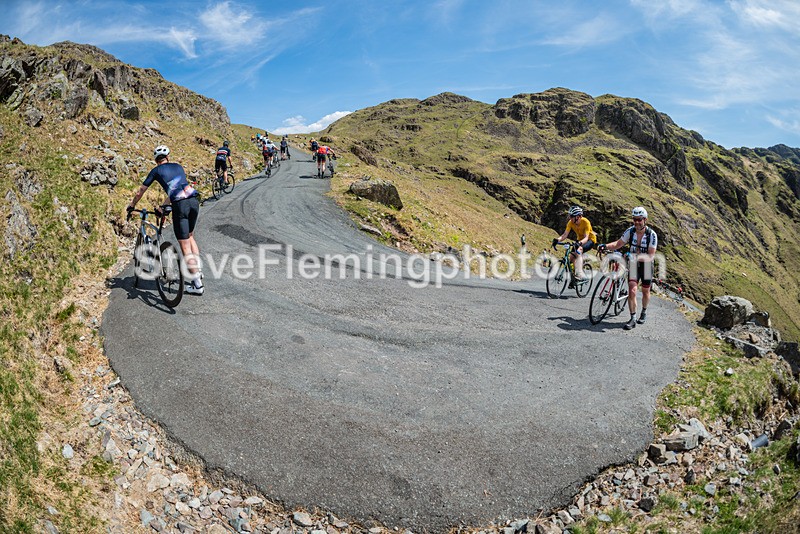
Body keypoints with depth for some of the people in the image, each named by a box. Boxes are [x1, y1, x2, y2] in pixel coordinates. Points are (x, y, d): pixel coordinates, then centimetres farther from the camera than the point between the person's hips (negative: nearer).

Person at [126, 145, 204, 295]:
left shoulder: (157, 170, 14)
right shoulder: (178, 167, 26)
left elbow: (140, 191, 20)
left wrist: (131, 206, 37)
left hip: (180, 205, -5)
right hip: (194, 200, 5)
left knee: (185, 246, 0)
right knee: (190, 236, 25)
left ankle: (197, 284, -1)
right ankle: (197, 271, 23)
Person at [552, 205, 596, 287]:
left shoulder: (585, 222, -30)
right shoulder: (571, 222, -16)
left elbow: (586, 237, -36)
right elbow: (565, 234, -21)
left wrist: (580, 243, -56)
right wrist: (557, 239, -41)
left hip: (590, 239, -6)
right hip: (579, 239, 6)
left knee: (578, 251, -33)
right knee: (571, 256, -10)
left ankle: (580, 276, -35)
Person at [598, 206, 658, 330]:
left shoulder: (652, 234, -20)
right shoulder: (630, 231, -12)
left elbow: (651, 255, -24)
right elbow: (618, 243, -8)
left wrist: (637, 257, -39)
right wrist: (605, 246, -27)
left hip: (646, 265, -1)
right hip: (634, 265, 1)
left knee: (645, 292, 15)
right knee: (632, 291, -13)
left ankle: (644, 312, 41)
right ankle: (633, 319, -8)